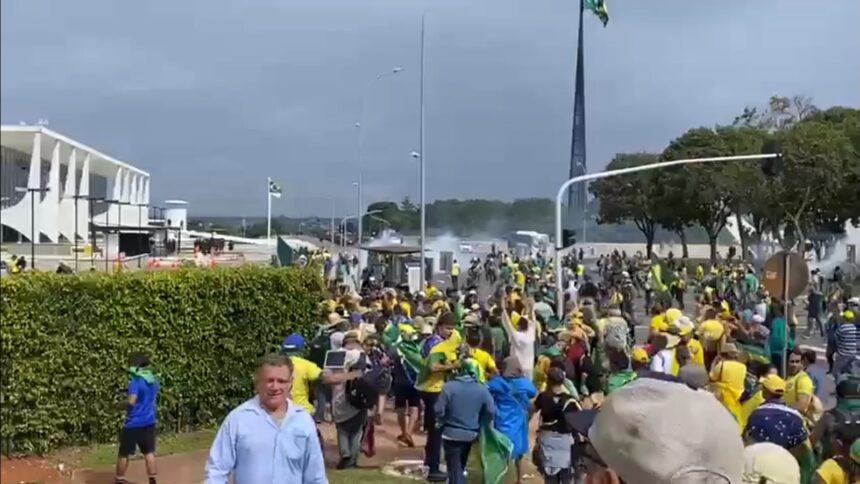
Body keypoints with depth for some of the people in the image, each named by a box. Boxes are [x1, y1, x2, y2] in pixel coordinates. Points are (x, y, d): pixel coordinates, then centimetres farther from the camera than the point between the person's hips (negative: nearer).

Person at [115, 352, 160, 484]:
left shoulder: (136, 380, -16)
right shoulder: (154, 380, 7)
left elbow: (131, 401, -22)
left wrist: (121, 405, -5)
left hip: (134, 423, -6)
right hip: (149, 421, 6)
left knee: (124, 453, 7)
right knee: (149, 452, 10)